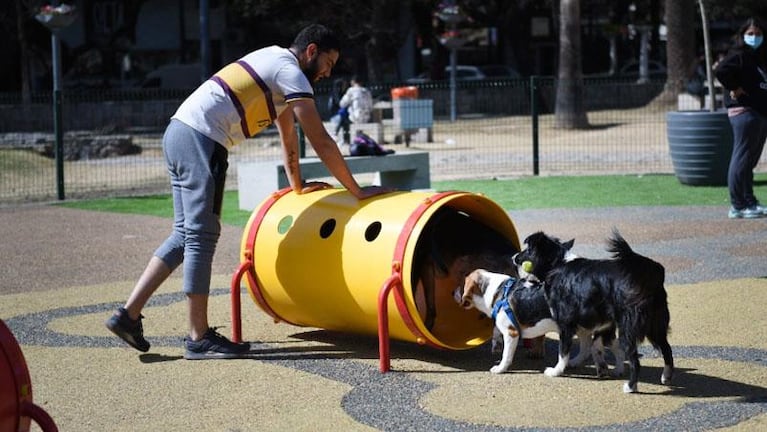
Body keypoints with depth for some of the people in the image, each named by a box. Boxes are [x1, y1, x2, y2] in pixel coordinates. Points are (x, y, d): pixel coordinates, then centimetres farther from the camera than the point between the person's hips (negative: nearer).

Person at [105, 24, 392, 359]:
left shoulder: (276, 62, 24)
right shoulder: (291, 73, -5)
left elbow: (288, 134, 33)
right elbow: (321, 142, -7)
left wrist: (298, 186, 37)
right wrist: (357, 191, -2)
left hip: (177, 133, 10)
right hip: (201, 141, -10)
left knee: (186, 234, 12)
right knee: (201, 237, -5)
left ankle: (129, 314, 9)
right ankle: (199, 338, 0)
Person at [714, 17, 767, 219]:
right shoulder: (739, 55, -10)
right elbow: (721, 70, -26)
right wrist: (734, 88, -18)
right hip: (744, 112, -9)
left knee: (750, 161, 14)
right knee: (741, 159, -8)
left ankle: (750, 203, 21)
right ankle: (737, 206, -6)